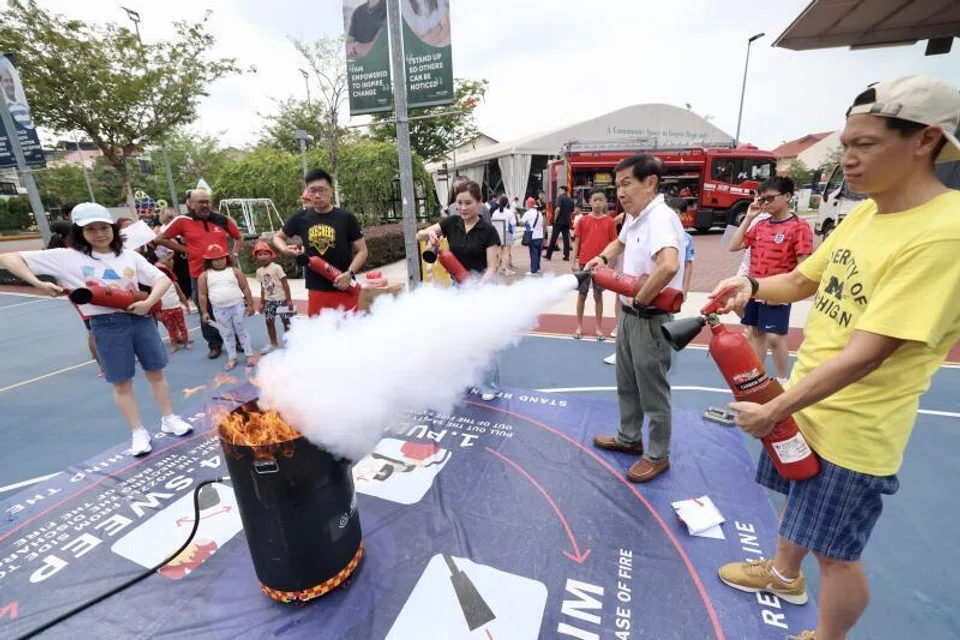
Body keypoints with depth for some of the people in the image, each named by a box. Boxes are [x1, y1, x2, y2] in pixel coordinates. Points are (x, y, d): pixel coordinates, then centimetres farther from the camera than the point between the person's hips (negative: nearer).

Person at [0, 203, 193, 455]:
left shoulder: (129, 255, 5)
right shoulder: (67, 257, -1)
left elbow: (163, 279, 1)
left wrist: (149, 302, -15)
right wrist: (39, 284, -13)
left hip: (139, 319, 2)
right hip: (106, 325, -2)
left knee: (156, 372, 11)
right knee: (122, 383, 7)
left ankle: (169, 419, 26)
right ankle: (138, 433, 20)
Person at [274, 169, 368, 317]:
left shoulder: (346, 218, -6)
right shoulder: (301, 218, 3)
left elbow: (362, 251, -3)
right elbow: (278, 237, 19)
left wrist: (349, 273, -17)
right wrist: (285, 249, -5)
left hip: (344, 289, -3)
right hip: (316, 290, 3)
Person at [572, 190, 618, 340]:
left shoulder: (610, 222, 1)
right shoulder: (582, 220, 2)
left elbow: (613, 244, 3)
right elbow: (577, 241, 4)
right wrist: (575, 261, -2)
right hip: (584, 263, 0)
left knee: (598, 296, 8)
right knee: (582, 295, 8)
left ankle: (599, 328, 16)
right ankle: (579, 327, 18)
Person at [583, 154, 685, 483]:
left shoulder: (660, 218, -24)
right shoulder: (634, 217, 6)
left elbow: (668, 266, -42)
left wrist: (639, 300, -27)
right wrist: (602, 258, 7)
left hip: (650, 319, -10)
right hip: (629, 315, 10)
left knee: (652, 393, 7)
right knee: (627, 385, 23)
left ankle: (658, 456, 27)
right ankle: (629, 438, 42)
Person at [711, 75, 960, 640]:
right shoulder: (864, 214, 1)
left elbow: (864, 355, -28)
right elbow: (804, 280, 12)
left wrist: (774, 411, -22)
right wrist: (752, 287, -9)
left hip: (853, 431, -8)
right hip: (806, 403, 8)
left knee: (836, 552, 12)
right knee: (795, 500, 28)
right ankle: (784, 574, 55)